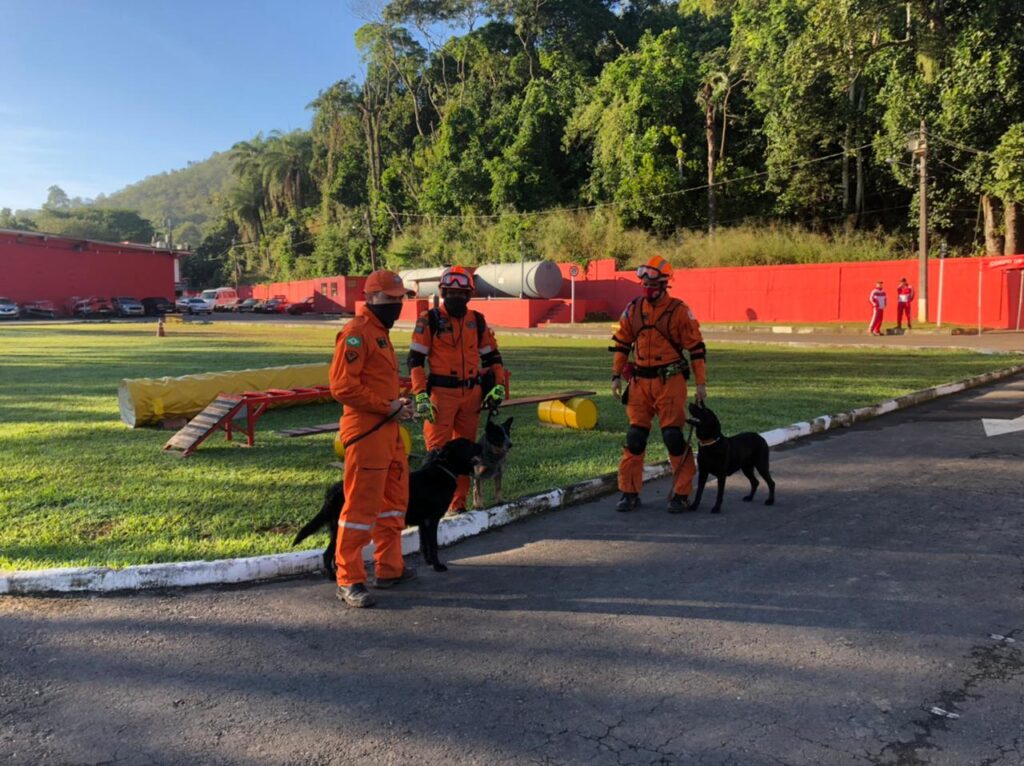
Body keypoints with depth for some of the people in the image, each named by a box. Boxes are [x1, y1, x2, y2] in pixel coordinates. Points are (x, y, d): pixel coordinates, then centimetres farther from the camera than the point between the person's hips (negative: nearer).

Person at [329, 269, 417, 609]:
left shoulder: (380, 332, 19)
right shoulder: (356, 332, -13)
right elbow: (342, 386, -21)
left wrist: (398, 403, 8)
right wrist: (389, 406, -17)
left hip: (388, 429, 11)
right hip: (365, 431, -11)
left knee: (395, 499, 18)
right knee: (361, 504, -4)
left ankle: (390, 568, 30)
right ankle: (349, 581, 6)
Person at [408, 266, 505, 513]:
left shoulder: (477, 320, 10)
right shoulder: (429, 320, -3)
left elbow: (492, 355, 17)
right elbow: (415, 359, -5)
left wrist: (499, 384, 5)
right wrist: (421, 395, -13)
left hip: (472, 393, 5)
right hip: (441, 393, -5)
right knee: (438, 450, -7)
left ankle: (458, 504, 20)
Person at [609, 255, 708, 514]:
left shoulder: (679, 311, -6)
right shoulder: (633, 309, 6)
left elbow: (696, 348, -3)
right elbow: (621, 344, 14)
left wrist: (701, 383, -5)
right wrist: (616, 375, 8)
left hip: (670, 382, -4)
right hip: (640, 381, 4)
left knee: (673, 437, -3)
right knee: (634, 437, 5)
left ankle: (681, 494, 10)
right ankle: (629, 492, 15)